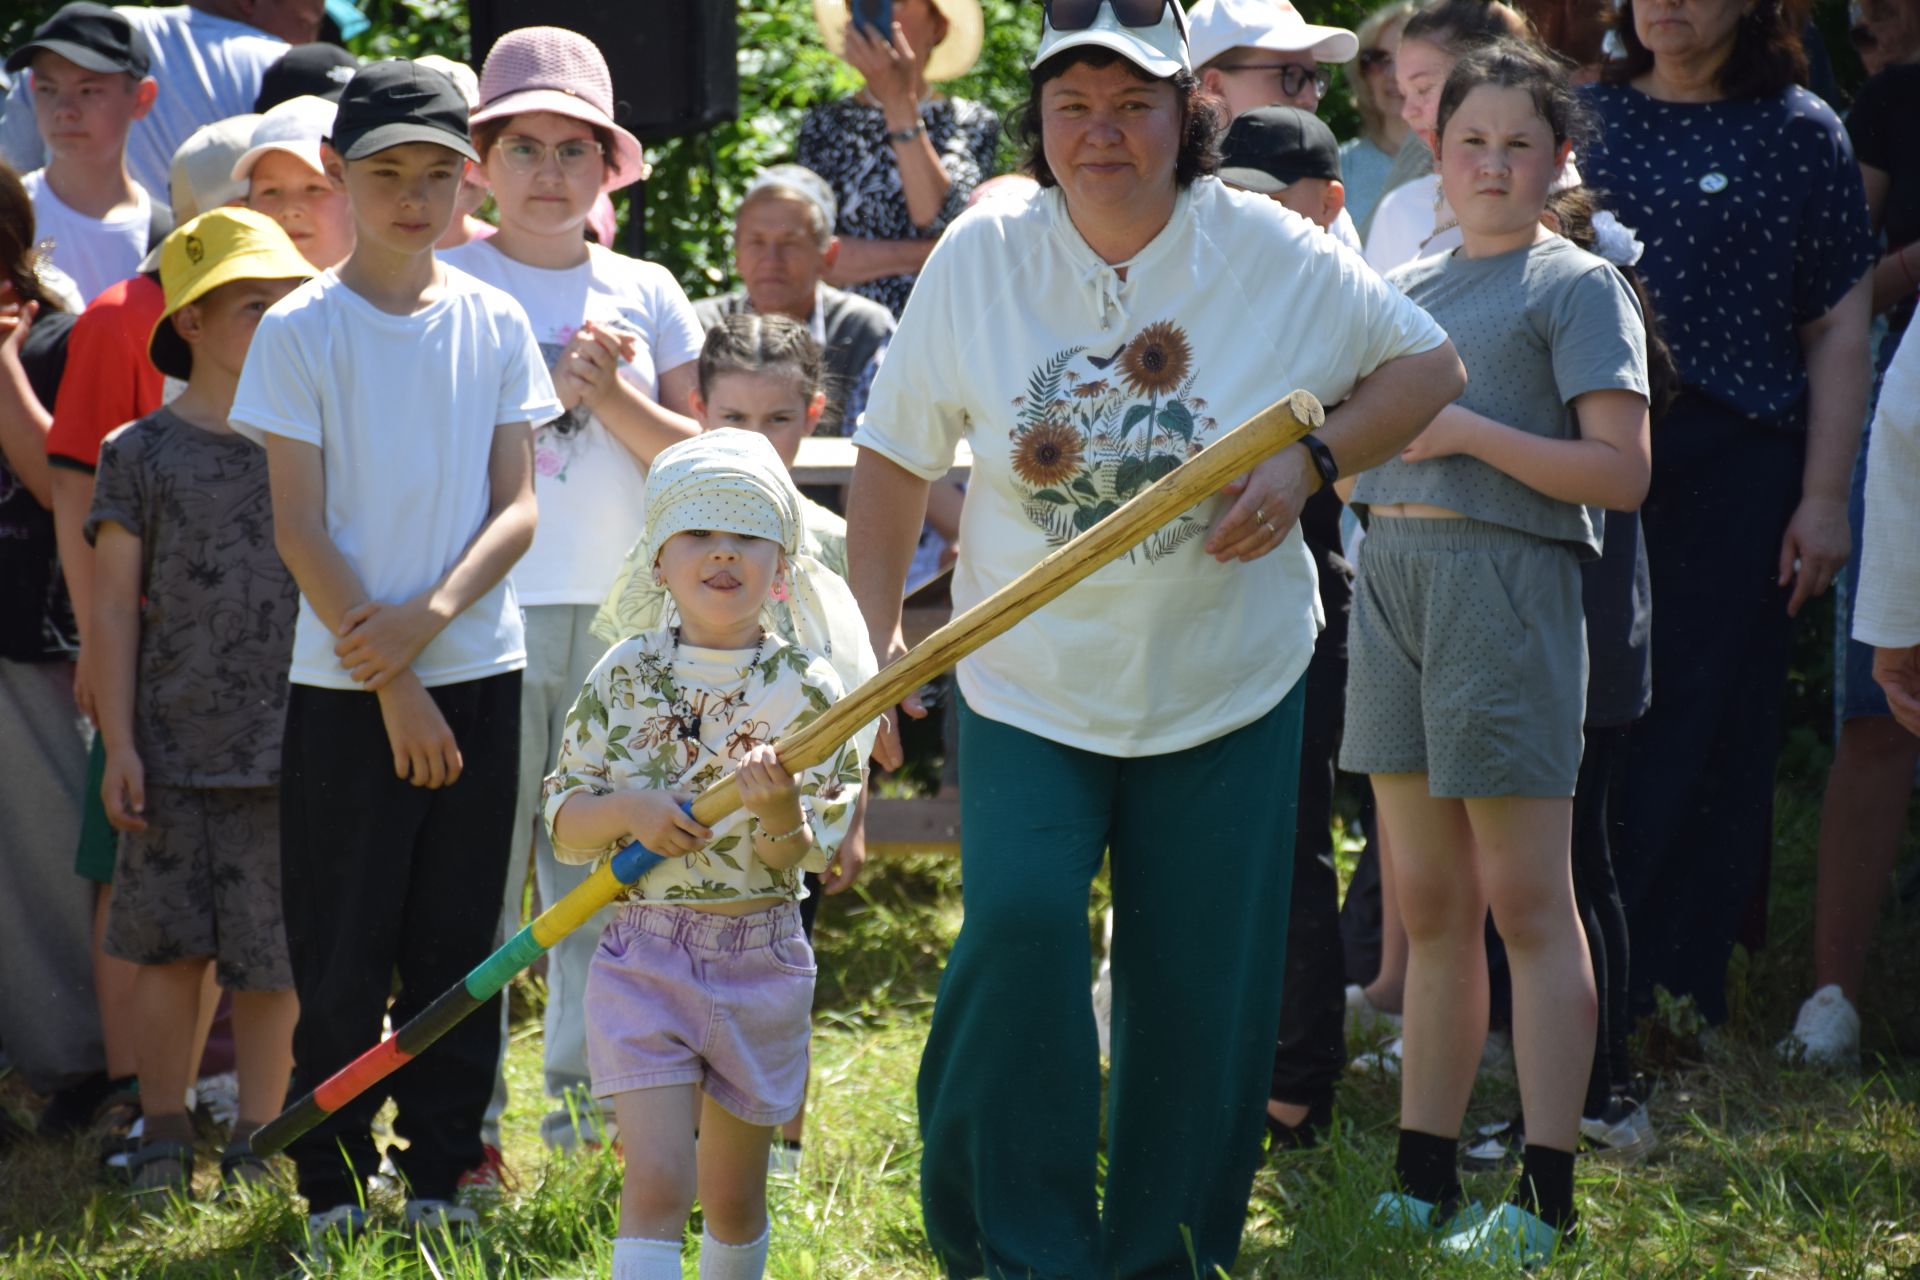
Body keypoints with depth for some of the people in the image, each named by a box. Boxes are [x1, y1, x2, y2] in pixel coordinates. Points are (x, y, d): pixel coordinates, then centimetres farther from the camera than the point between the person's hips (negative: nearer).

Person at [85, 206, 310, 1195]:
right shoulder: (141, 454, 2)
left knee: (272, 954, 3)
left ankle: (259, 1140, 14)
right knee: (171, 944, 1)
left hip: (289, 745, 1)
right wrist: (119, 741, -3)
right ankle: (163, 1137, 13)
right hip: (176, 744, -1)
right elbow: (115, 604, 2)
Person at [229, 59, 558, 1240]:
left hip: (477, 667, 3)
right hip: (348, 683, -3)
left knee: (458, 941, 7)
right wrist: (392, 684, -12)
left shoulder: (495, 324, 5)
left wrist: (432, 613, -15)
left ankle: (442, 1174, 16)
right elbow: (301, 530, -6)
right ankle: (336, 1184, 10)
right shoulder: (301, 331, -4)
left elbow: (517, 507, 2)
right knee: (343, 948, 0)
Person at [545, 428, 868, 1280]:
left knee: (734, 1197, 11)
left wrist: (780, 810, -28)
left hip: (761, 961, 1)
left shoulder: (807, 690, -3)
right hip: (642, 958, -1)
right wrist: (626, 810, -17)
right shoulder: (623, 677, 0)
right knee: (657, 1183, -12)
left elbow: (806, 858, -7)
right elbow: (564, 826, 3)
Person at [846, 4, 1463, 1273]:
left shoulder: (1276, 255, -7)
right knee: (1021, 928, -21)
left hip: (1227, 693, 0)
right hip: (1028, 692, 0)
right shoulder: (981, 255, -5)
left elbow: (1429, 365, 4)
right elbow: (897, 454, 5)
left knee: (1199, 992, 3)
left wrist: (1308, 463, -13)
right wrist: (875, 634, -2)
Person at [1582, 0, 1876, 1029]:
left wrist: (1824, 497, -4)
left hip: (1733, 468, -2)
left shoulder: (1800, 133, 4)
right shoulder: (1586, 116, 11)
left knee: (1710, 722, -1)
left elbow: (1837, 330, 2)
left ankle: (1674, 999, 6)